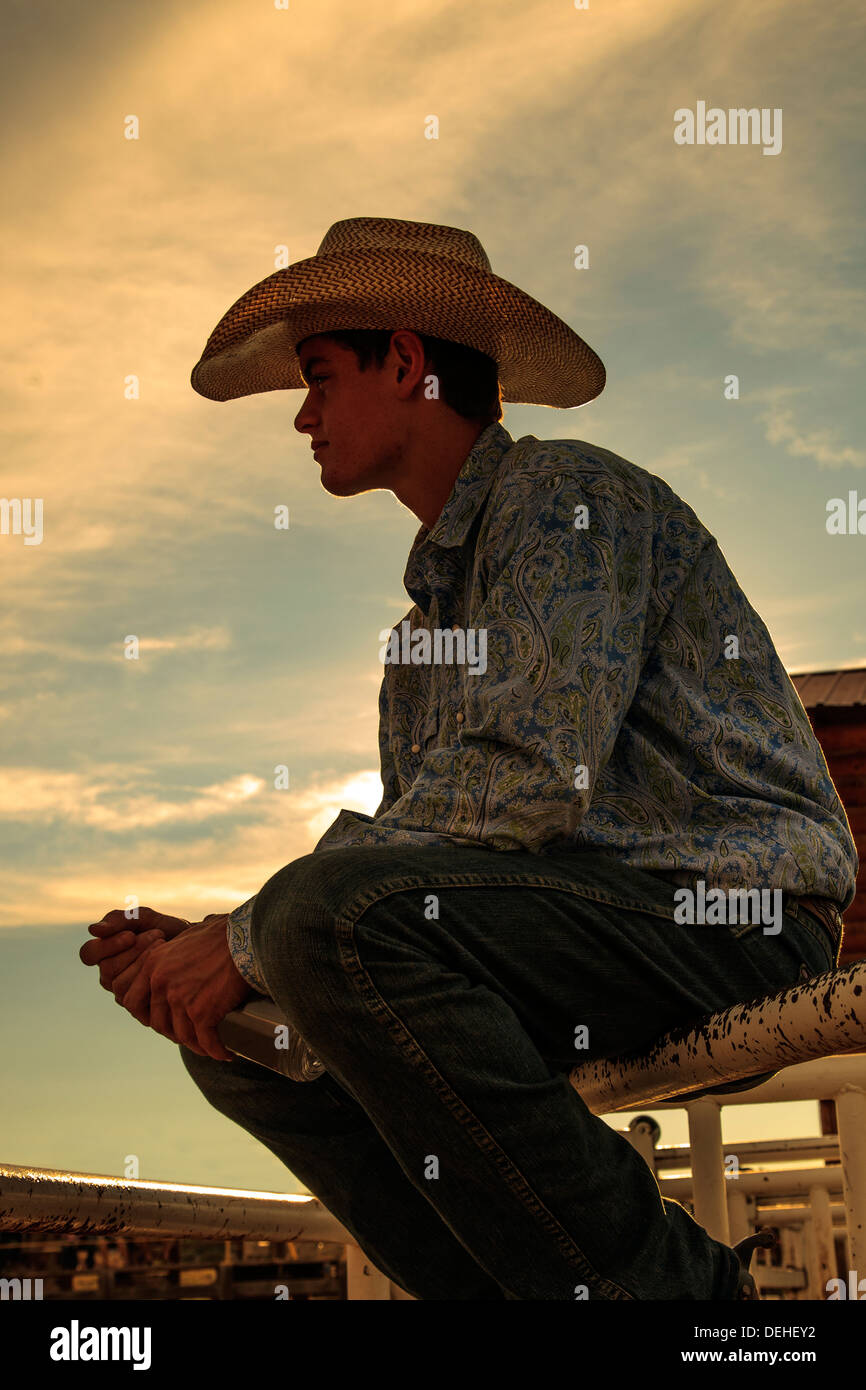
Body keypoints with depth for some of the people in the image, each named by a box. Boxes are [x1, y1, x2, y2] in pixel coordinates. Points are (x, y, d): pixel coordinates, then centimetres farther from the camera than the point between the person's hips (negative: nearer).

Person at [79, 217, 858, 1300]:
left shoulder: (567, 493, -6)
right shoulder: (436, 586, 23)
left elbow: (527, 780, -21)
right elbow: (409, 832, 14)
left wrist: (253, 934, -17)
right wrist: (207, 943, -2)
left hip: (733, 914, -9)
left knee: (332, 917, -29)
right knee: (236, 1034, 3)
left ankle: (670, 1283, -17)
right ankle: (531, 1293, -3)